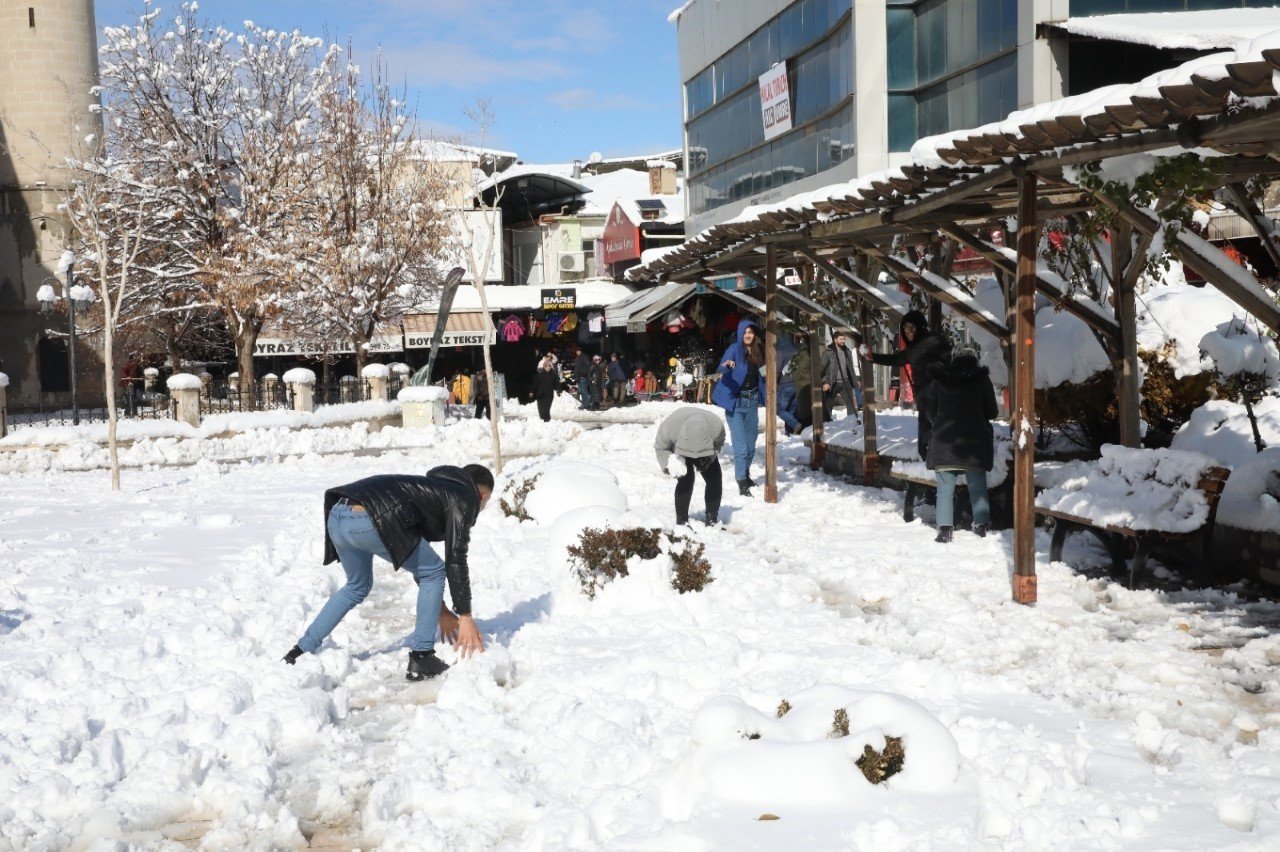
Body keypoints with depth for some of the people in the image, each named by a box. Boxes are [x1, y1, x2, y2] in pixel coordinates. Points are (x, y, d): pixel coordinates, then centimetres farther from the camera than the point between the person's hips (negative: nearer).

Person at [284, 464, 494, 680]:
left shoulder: (433, 486, 35)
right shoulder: (464, 498, 11)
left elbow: (418, 563, 39)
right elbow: (455, 560, 3)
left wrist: (440, 609, 42)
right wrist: (465, 617, 7)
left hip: (337, 516, 9)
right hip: (372, 520, -9)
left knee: (357, 587, 32)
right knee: (435, 571, 11)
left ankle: (302, 650, 32)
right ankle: (420, 659, 10)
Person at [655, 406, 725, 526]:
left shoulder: (717, 427, -39)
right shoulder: (669, 426, -43)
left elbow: (718, 444, -15)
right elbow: (660, 448, -21)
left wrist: (708, 459, -34)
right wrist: (669, 463, -39)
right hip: (678, 452, -2)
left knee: (714, 479, -4)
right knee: (685, 480, -20)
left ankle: (712, 517, 14)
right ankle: (681, 520, -8)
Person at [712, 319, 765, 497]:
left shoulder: (758, 351, 4)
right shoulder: (735, 349, -12)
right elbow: (722, 369, -27)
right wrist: (726, 365, -48)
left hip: (752, 402, 6)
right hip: (736, 402, -6)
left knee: (751, 443, 17)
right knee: (740, 445, -10)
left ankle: (745, 474, 36)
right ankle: (742, 483, -7)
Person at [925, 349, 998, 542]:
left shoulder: (939, 381, 4)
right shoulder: (982, 380, -1)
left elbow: (931, 413, 10)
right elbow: (992, 412, 4)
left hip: (944, 441, 1)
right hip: (974, 441, -1)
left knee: (945, 489, 3)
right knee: (977, 487, 10)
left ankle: (944, 529, -4)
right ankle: (982, 525, 10)